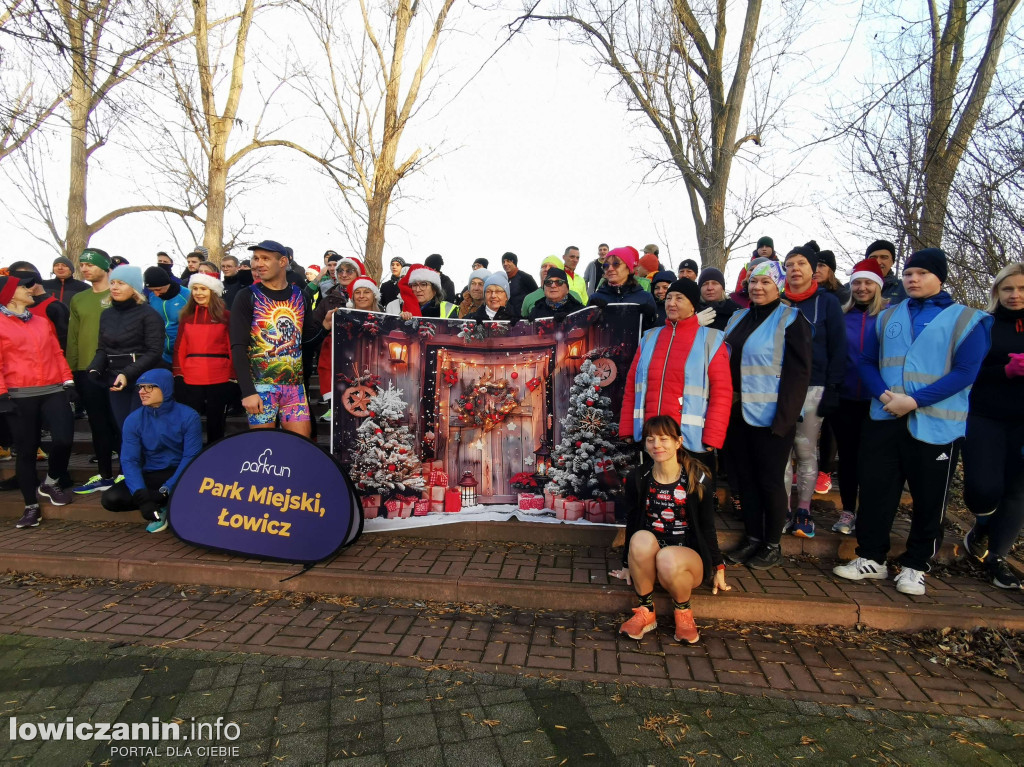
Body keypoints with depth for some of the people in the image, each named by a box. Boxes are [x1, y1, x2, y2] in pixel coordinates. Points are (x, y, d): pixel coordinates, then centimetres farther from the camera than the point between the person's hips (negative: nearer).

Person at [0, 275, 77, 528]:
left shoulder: (42, 322, 16)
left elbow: (57, 353, 15)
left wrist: (68, 380, 7)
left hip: (53, 391, 3)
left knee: (64, 439, -11)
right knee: (26, 451, 5)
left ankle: (50, 483, 17)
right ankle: (31, 506, 17)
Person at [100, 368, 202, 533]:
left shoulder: (188, 416, -11)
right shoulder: (133, 420, -2)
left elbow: (191, 457, -13)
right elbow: (129, 461, -8)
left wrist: (166, 490, -23)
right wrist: (140, 495, -24)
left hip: (180, 474, -3)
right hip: (150, 476, 3)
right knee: (110, 499, -21)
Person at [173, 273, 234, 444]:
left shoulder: (225, 315, -1)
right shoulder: (187, 315, 10)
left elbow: (233, 348, -1)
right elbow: (180, 348, 9)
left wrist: (233, 378, -6)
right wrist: (178, 375, 2)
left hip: (220, 380, -3)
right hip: (190, 381, 3)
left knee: (216, 426, 10)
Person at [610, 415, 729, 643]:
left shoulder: (699, 479, -5)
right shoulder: (638, 479, -1)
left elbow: (707, 527, 5)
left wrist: (719, 567, 10)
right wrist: (627, 564, 17)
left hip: (690, 556, -1)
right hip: (647, 561, 2)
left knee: (668, 560, -36)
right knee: (642, 539, -33)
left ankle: (683, 611, -2)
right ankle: (645, 611, -13)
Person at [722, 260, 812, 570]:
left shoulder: (791, 319, -6)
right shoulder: (738, 318, 13)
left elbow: (798, 372, -12)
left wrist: (784, 418, -18)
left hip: (770, 417, -6)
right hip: (737, 415, 6)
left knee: (770, 480, 4)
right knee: (745, 477, 12)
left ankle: (772, 545, 20)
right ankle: (752, 538, 27)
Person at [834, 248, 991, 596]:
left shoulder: (966, 319, 0)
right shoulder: (888, 317, 12)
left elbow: (965, 371, -8)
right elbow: (867, 361, 9)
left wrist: (914, 401, -18)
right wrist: (884, 395, -10)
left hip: (936, 424, -3)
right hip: (884, 420, 3)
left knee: (929, 499, 7)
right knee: (874, 490, 6)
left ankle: (915, 565, 23)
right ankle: (871, 558, 20)